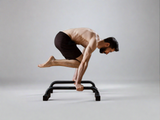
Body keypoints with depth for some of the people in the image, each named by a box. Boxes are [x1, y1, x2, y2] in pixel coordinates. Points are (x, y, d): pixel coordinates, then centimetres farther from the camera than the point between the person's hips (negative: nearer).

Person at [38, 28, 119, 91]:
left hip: (61, 38, 10)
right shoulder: (94, 43, -15)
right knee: (80, 63, -8)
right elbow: (83, 63, -22)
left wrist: (76, 78, 21)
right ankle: (53, 62, -9)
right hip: (63, 39, -10)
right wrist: (78, 83, -18)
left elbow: (84, 60, 20)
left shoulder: (94, 39, 16)